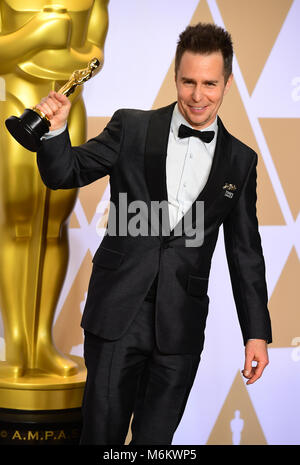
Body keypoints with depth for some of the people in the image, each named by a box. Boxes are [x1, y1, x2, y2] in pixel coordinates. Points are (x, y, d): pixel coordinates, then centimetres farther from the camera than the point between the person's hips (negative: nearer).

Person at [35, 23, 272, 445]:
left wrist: (257, 332, 5)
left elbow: (245, 250, 9)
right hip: (118, 313, -1)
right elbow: (65, 174, 4)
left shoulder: (240, 160, 7)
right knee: (102, 431, 4)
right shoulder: (132, 128, 2)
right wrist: (55, 129, -18)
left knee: (155, 438, 9)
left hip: (180, 328, 1)